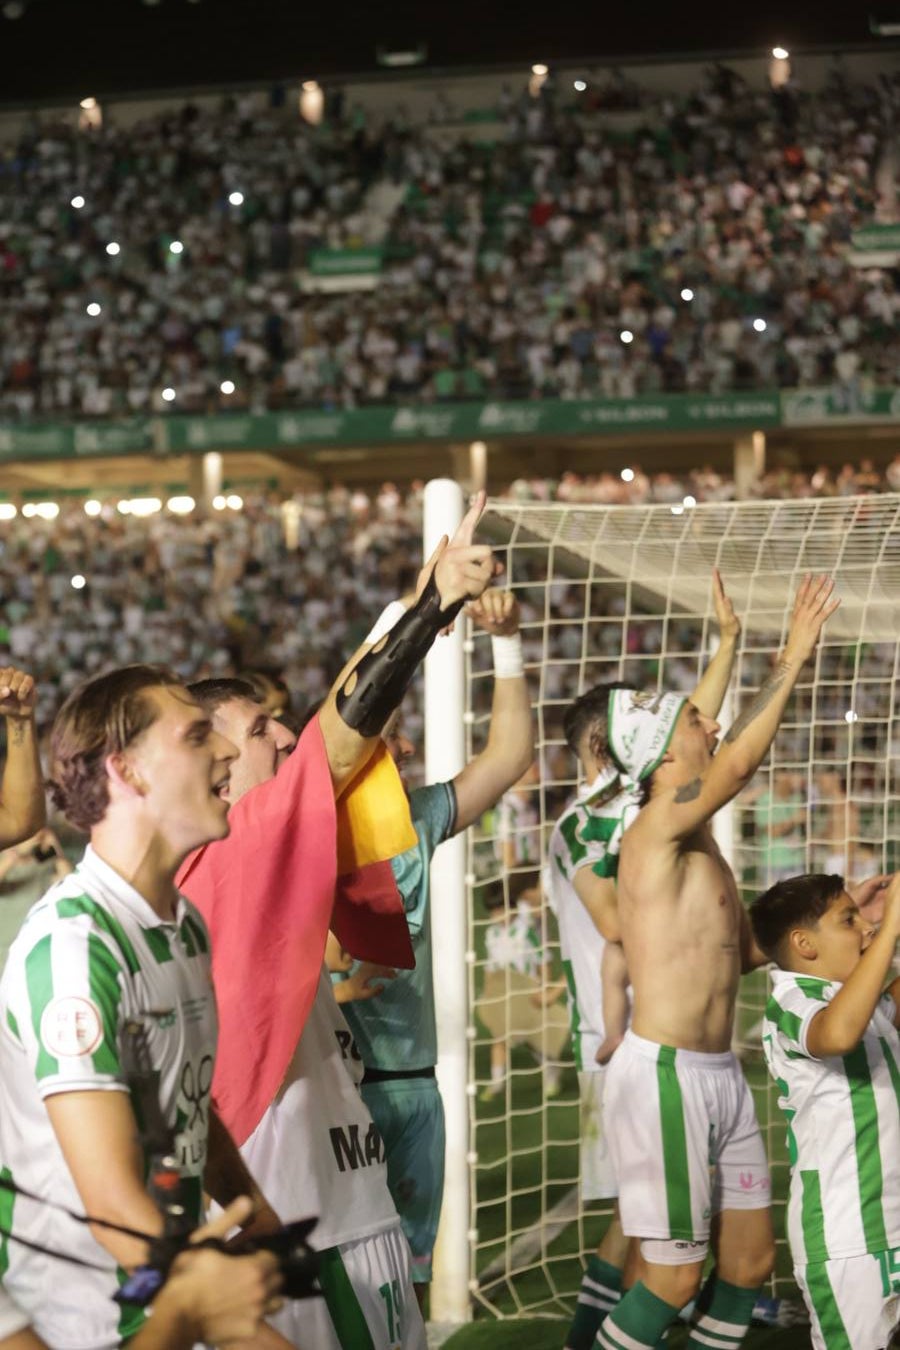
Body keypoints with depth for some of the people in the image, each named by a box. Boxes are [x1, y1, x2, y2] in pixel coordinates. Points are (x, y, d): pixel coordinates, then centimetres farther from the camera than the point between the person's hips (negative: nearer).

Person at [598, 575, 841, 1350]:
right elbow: (741, 763, -30)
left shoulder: (702, 843, 14)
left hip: (721, 1075, 9)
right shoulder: (657, 829, -13)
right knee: (675, 1277, -4)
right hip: (664, 1073, -9)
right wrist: (794, 656, -26)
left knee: (750, 1262, 11)